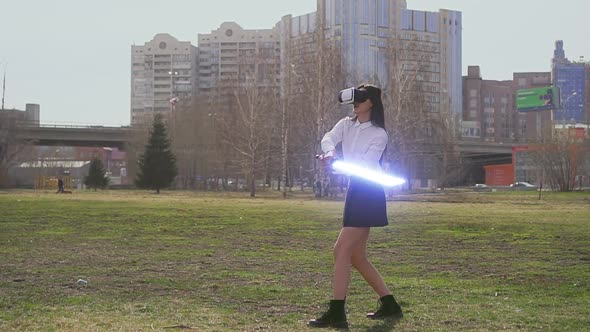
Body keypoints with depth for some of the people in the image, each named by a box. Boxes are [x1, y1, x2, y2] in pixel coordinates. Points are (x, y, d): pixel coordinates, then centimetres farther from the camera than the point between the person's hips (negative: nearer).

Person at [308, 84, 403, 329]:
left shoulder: (379, 134, -7)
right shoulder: (346, 125, 11)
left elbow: (365, 164, -18)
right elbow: (329, 138, -9)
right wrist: (330, 153, -32)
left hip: (368, 193, -8)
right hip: (355, 191, 8)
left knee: (341, 249, -14)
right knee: (356, 257, 10)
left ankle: (336, 314, -13)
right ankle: (389, 306, 20)